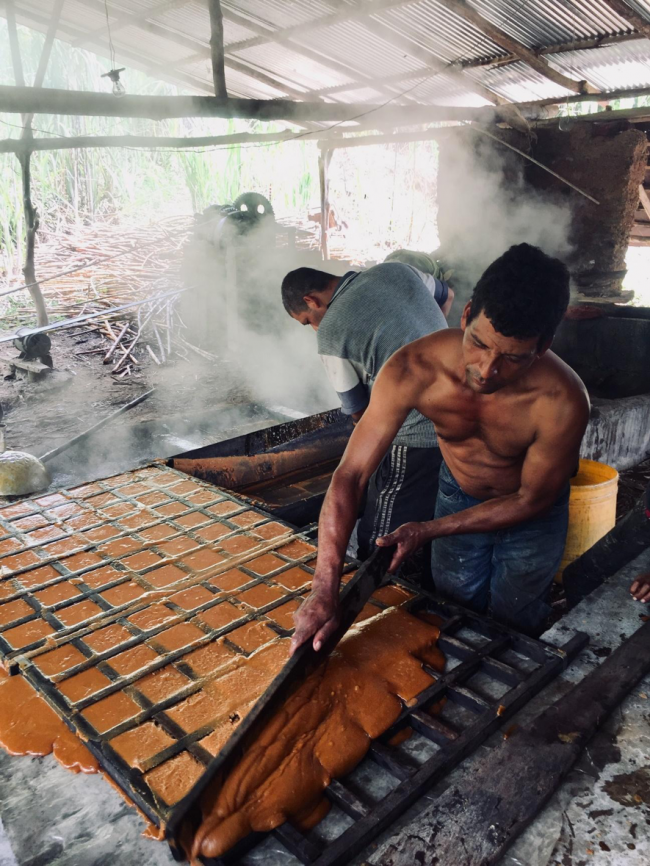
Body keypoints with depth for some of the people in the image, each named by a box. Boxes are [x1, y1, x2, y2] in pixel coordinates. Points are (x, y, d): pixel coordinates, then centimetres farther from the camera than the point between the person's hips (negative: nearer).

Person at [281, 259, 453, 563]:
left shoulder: (330, 333, -12)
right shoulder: (395, 270, 5)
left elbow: (358, 410, -2)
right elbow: (447, 295, 26)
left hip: (419, 440, -8)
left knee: (379, 549, 6)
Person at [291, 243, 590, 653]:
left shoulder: (562, 401, -38)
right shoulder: (413, 370, -35)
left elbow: (531, 500, -22)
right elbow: (349, 477, -34)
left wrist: (427, 531, -26)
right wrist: (325, 592, -38)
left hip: (531, 509, -1)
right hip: (458, 492, 2)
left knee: (513, 628, 15)